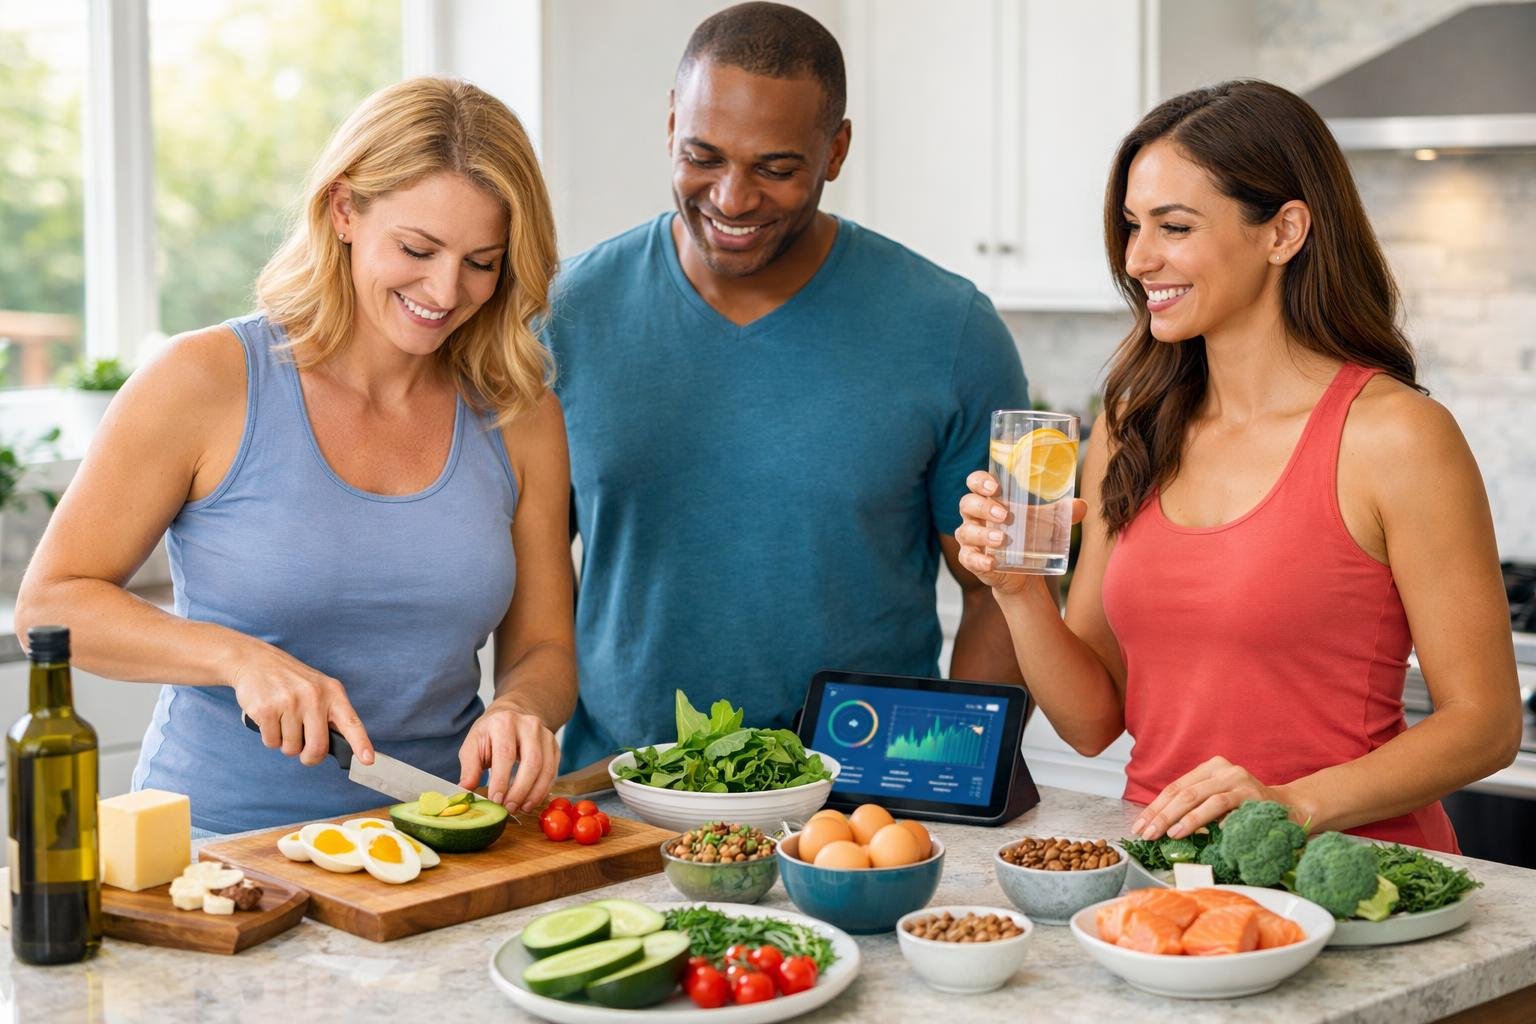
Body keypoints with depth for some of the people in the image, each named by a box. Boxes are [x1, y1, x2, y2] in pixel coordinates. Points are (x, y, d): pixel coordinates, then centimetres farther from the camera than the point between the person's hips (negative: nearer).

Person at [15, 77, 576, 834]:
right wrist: (239, 658, -16)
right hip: (219, 843, -3)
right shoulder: (208, 382, -5)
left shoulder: (519, 416, 5)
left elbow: (544, 650, 12)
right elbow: (49, 603, -2)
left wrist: (519, 708, -11)